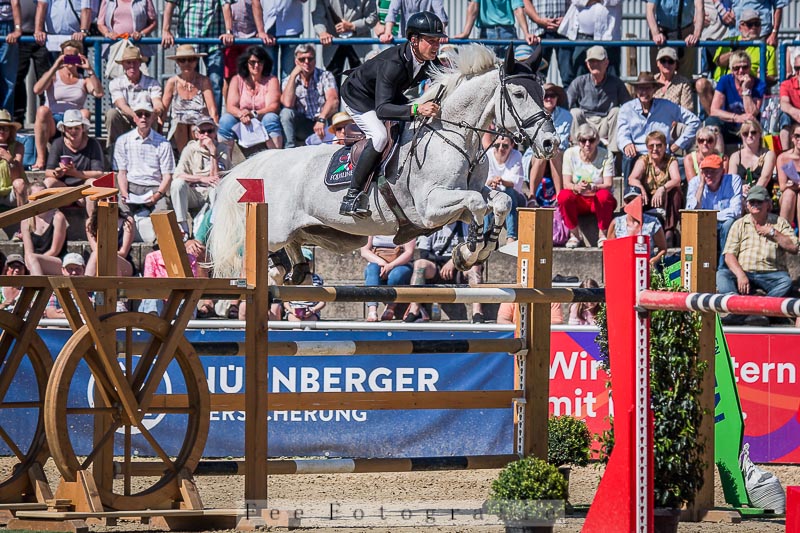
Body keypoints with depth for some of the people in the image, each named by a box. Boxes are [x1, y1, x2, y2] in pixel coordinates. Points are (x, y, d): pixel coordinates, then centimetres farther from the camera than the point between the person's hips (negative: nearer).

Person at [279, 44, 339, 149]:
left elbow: (333, 100, -22)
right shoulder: (289, 81, 3)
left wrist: (321, 120, -40)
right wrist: (293, 75, -16)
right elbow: (287, 104, -19)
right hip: (302, 127, 2)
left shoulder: (325, 76, -3)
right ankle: (290, 148, -24)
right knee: (286, 112, -25)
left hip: (323, 125, -2)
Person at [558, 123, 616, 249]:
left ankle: (603, 235, -19)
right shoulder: (570, 153, -4)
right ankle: (574, 235, -15)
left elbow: (608, 185, -16)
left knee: (604, 195, -36)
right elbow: (566, 184, -9)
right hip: (579, 200, 1)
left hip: (598, 201, -1)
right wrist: (577, 187, -35)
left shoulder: (605, 155, -8)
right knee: (564, 195, -31)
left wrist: (592, 187, -38)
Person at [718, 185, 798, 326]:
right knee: (721, 275, -27)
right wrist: (740, 275, -15)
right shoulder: (739, 225, 14)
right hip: (744, 271, 1)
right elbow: (729, 255, 3)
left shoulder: (779, 223, 13)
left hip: (771, 274, -1)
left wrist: (773, 233, -4)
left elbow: (794, 249, 3)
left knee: (786, 281, -33)